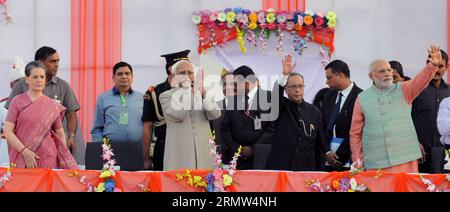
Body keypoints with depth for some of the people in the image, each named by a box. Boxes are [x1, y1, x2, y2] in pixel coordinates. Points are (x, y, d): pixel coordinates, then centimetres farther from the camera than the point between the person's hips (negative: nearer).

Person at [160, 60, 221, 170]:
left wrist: (203, 94, -19)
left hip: (202, 153, 3)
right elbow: (177, 115, -15)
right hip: (179, 154, -3)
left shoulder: (204, 95, 15)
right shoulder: (166, 96, 5)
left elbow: (215, 114, -4)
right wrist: (185, 88, -12)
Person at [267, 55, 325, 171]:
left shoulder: (314, 112, 10)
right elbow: (274, 97, -19)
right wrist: (285, 75, -31)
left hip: (306, 168, 2)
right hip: (280, 167, -2)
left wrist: (320, 171, 7)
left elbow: (319, 144, 11)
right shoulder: (281, 107, 5)